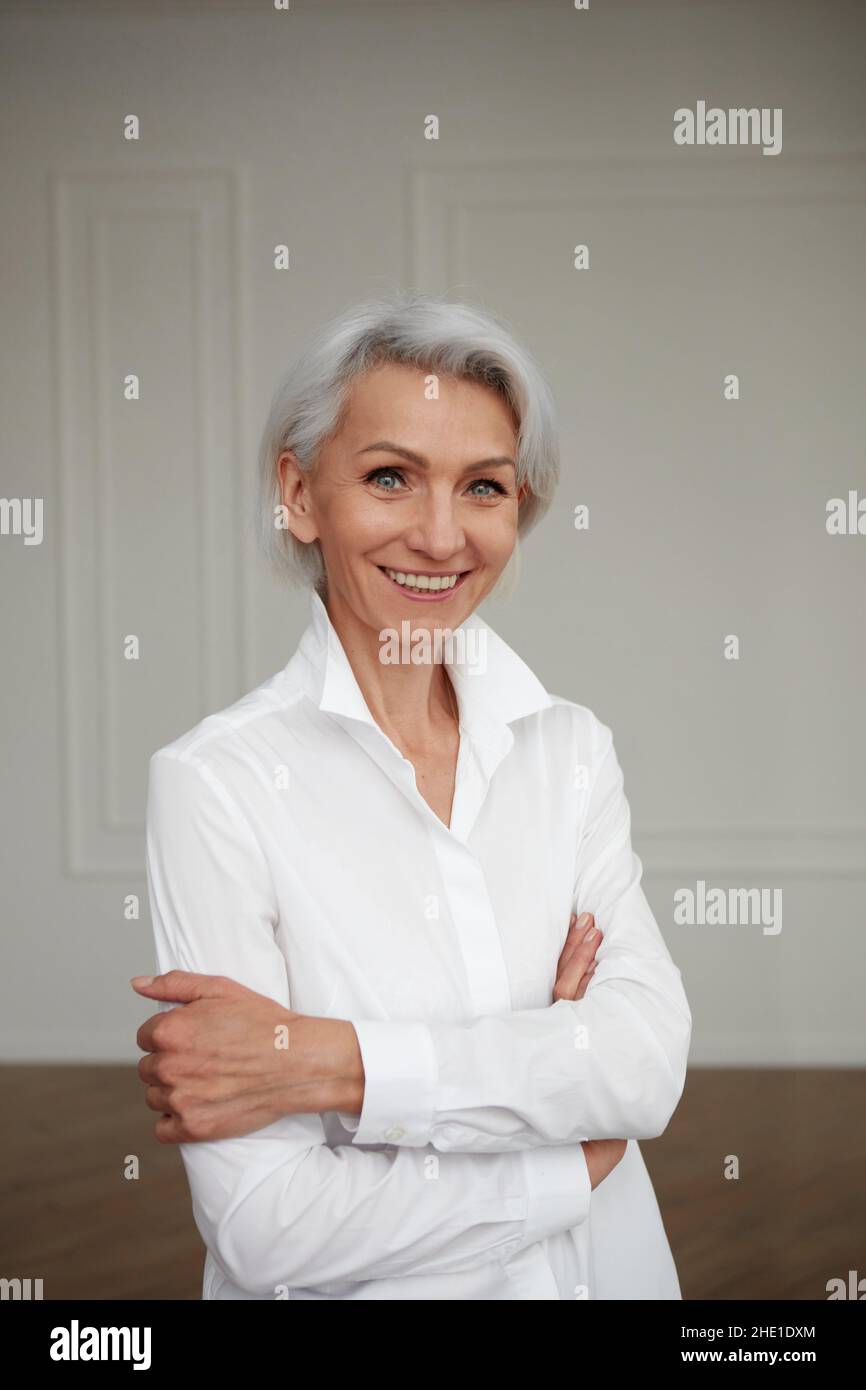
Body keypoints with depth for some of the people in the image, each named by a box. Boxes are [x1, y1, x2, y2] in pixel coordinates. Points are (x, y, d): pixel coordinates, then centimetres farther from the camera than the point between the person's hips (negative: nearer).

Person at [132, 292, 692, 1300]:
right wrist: (571, 1165, -14)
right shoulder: (215, 781, -17)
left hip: (599, 1263, 4)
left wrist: (323, 1061, -25)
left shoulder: (571, 747, -3)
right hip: (363, 1287, -3)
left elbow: (648, 1063, -16)